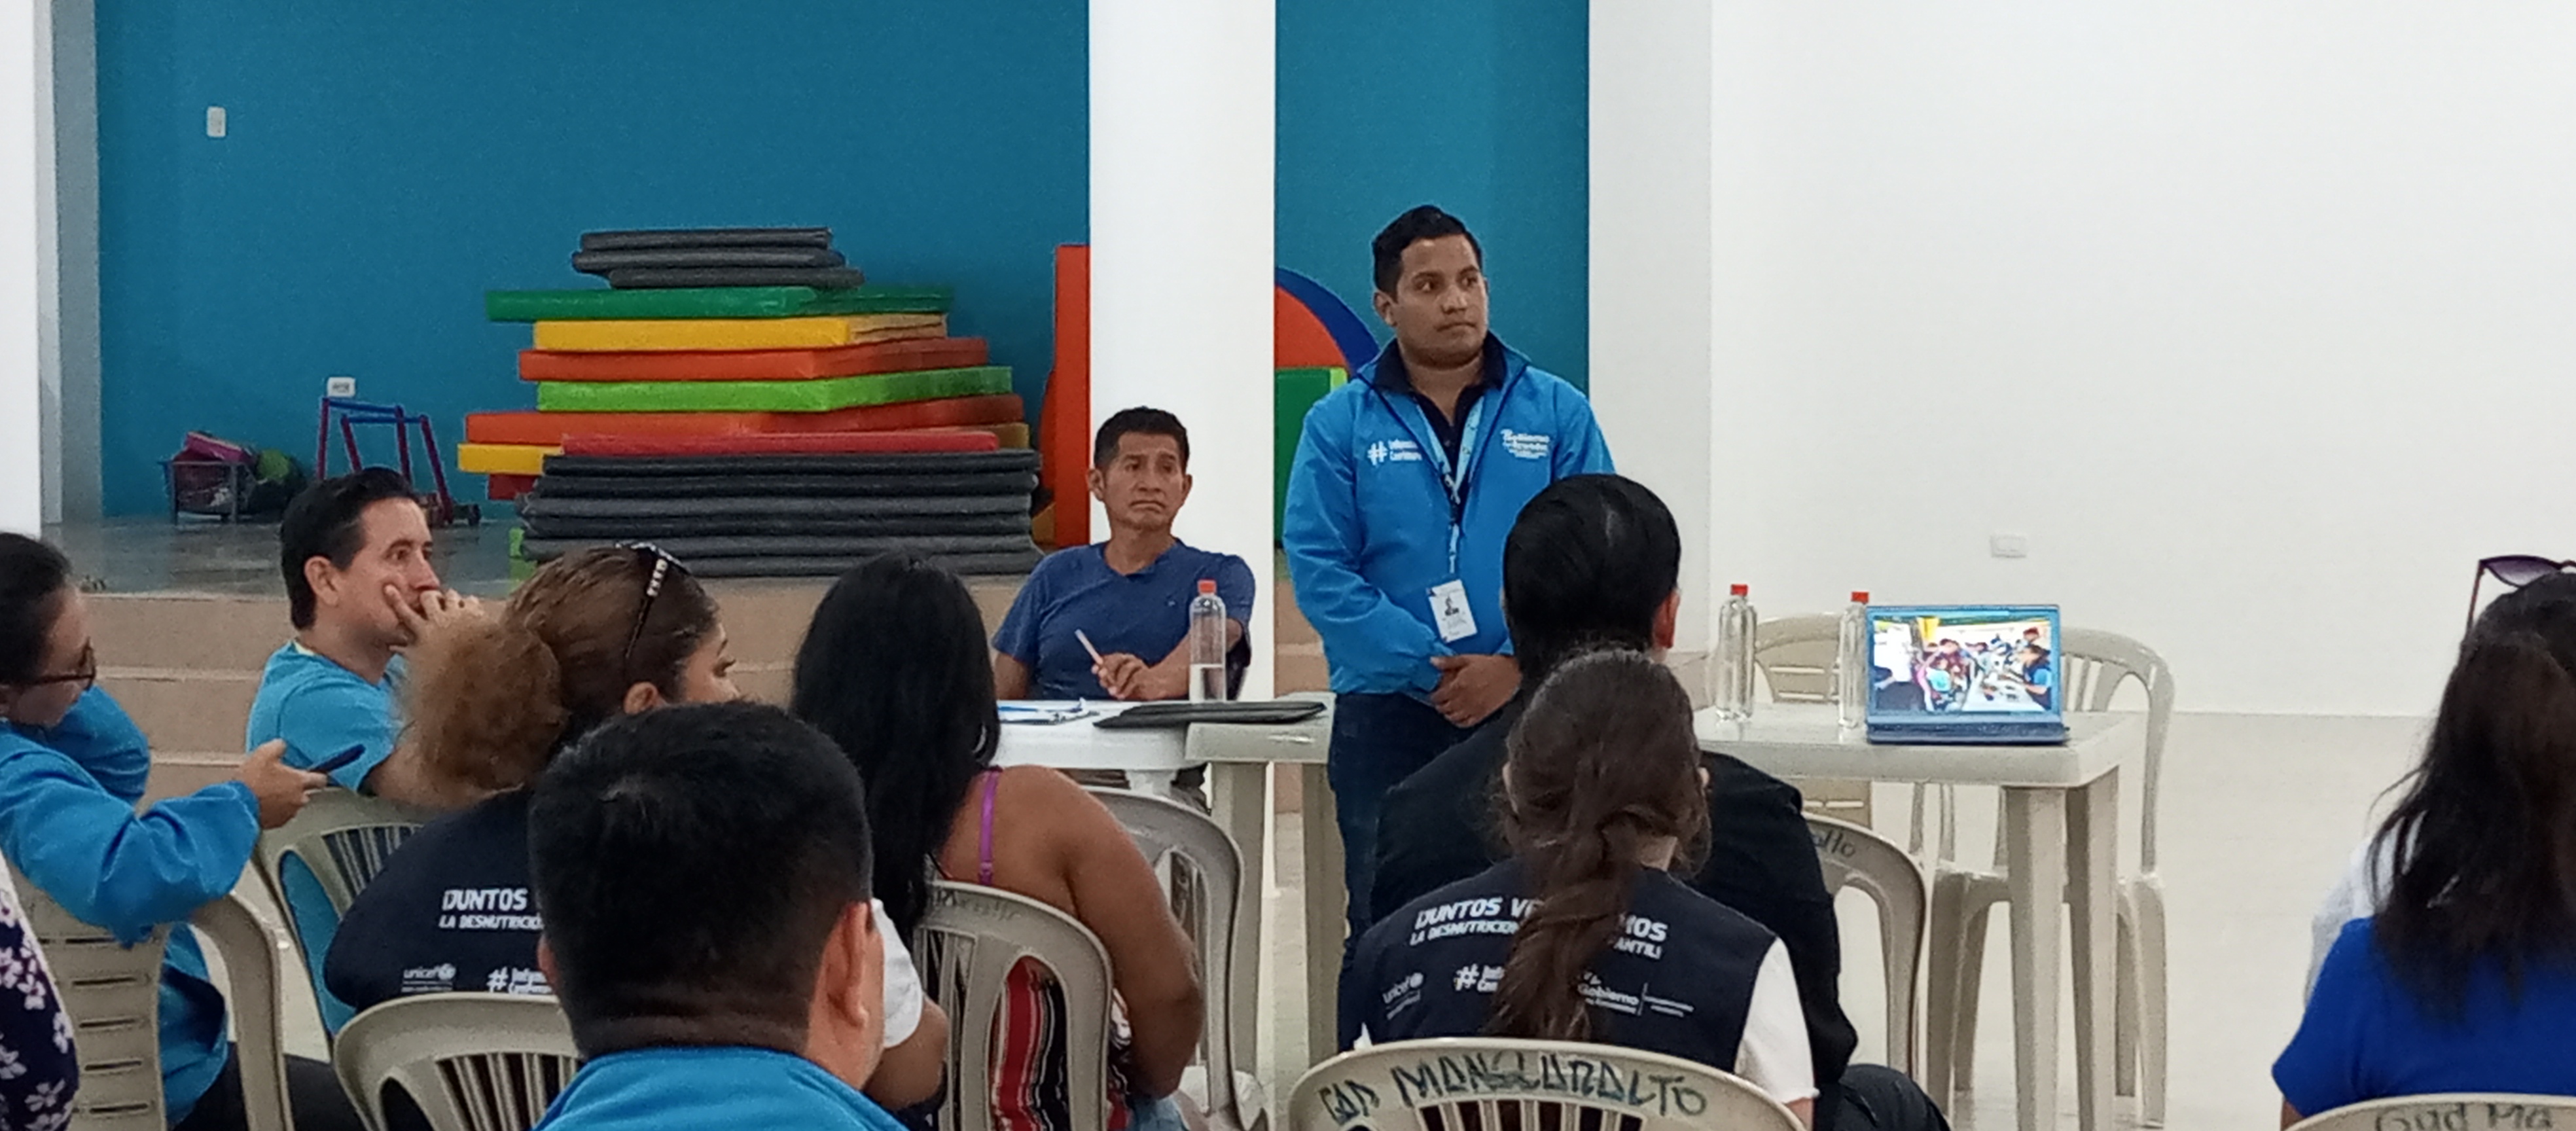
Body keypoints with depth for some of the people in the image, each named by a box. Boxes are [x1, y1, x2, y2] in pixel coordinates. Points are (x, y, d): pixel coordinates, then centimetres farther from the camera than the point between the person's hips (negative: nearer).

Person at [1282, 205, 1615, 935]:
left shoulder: (1557, 414, 7)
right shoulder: (1341, 425, 5)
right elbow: (1319, 570, -3)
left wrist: (1515, 665, -13)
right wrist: (1428, 668, -12)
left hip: (1530, 711, 0)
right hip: (1386, 717, 0)